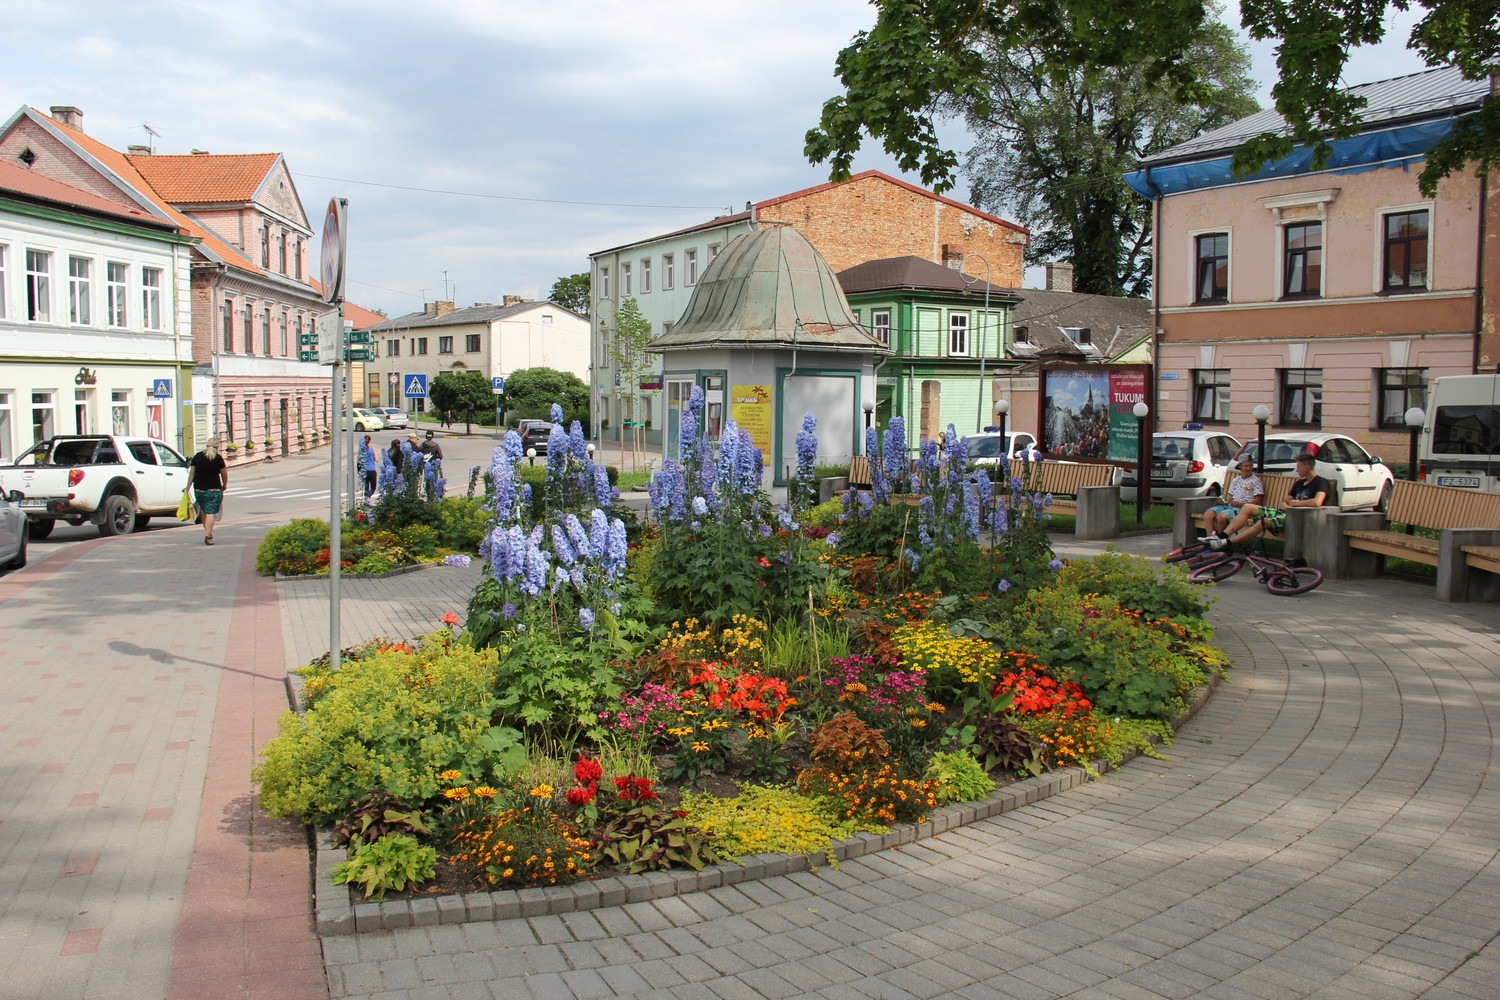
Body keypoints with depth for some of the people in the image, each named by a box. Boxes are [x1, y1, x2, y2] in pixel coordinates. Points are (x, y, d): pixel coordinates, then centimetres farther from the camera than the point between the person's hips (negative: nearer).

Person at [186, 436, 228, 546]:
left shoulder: (197, 457, 6)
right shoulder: (218, 458, -4)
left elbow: (192, 473, 8)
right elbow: (224, 474, 1)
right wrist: (224, 485, 18)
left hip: (199, 489, 4)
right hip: (213, 489, -4)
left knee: (204, 512, 19)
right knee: (210, 513, -5)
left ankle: (208, 534, 29)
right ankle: (207, 536, -14)